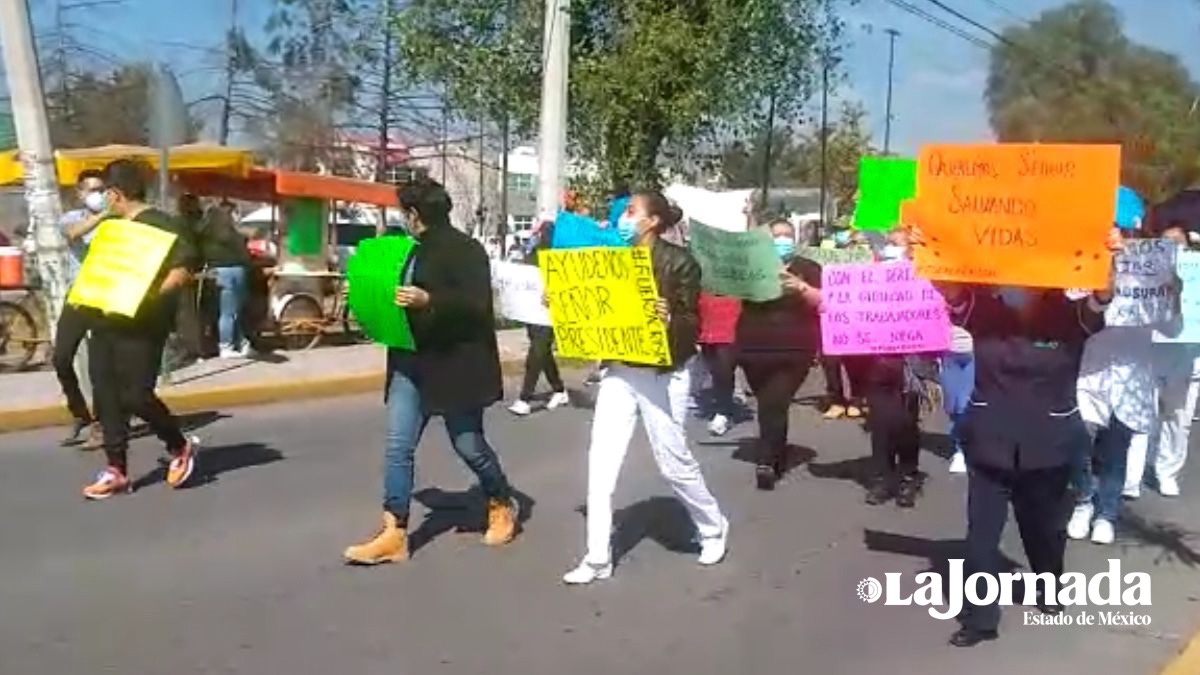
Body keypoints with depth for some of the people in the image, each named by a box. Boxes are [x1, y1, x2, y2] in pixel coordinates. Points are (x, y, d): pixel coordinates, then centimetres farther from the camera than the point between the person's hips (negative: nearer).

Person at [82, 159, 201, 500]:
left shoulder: (161, 225, -10)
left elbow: (184, 267, -20)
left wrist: (149, 297, -27)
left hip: (142, 325, -8)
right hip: (105, 322, 8)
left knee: (136, 396, -9)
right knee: (107, 398, 6)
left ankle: (180, 447, 14)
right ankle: (116, 470, 13)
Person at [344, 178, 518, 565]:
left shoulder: (466, 249, -12)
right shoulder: (417, 251, 13)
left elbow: (477, 305, -22)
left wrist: (428, 301, -30)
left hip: (454, 364, -8)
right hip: (411, 364, 8)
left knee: (469, 445, 6)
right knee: (398, 447, 0)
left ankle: (502, 507, 30)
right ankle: (394, 534, 3)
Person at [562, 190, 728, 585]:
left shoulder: (678, 261, -8)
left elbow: (692, 324, -10)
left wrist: (669, 319, -30)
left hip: (662, 375, -5)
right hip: (618, 371, 5)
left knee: (674, 462, 6)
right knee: (601, 462, -2)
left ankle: (713, 528, 33)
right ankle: (598, 560, 6)